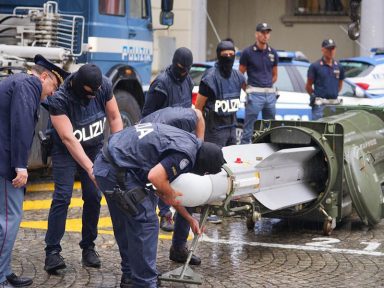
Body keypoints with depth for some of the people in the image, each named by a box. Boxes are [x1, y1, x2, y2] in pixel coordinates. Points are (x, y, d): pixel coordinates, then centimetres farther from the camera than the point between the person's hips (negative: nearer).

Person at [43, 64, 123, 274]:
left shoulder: (104, 86, -18)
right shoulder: (59, 99, -30)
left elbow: (114, 117, -6)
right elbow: (68, 138, -34)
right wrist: (91, 169, -39)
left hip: (95, 148, 4)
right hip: (66, 151, -3)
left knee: (93, 197, -3)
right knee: (62, 197, -13)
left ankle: (88, 247, 8)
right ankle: (52, 251, -10)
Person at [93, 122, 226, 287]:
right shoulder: (187, 154, -14)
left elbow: (165, 192, 24)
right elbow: (155, 176, -26)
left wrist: (189, 218, 29)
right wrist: (171, 194, -5)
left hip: (105, 164, 10)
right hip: (118, 171, -10)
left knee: (125, 225, 20)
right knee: (146, 224, -3)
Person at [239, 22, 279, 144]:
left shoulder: (273, 53, 11)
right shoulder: (248, 52, -3)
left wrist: (267, 86, 9)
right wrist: (247, 90, 0)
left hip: (270, 94, 5)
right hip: (254, 94, -5)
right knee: (249, 128, -6)